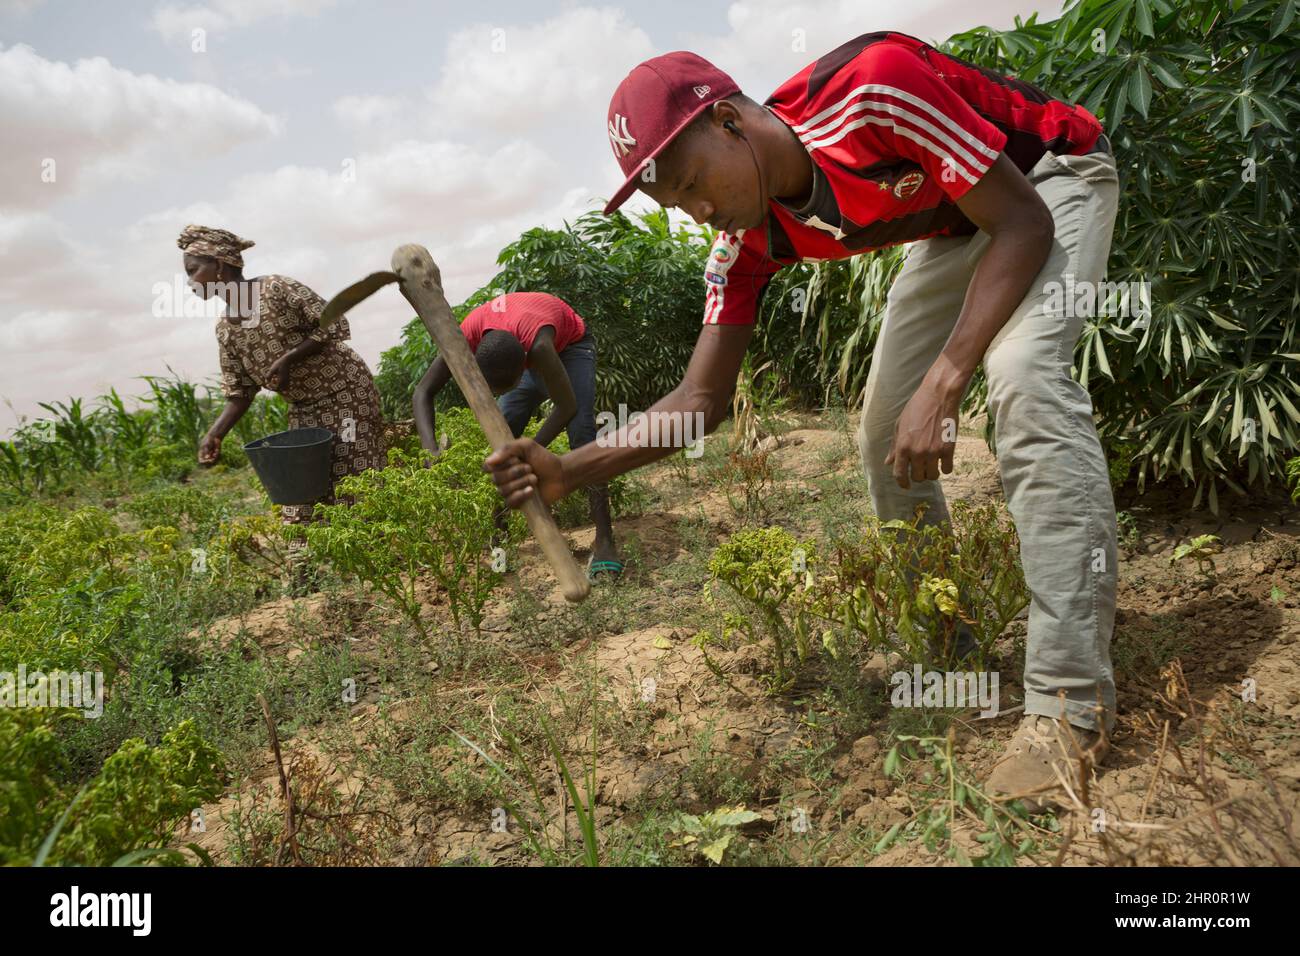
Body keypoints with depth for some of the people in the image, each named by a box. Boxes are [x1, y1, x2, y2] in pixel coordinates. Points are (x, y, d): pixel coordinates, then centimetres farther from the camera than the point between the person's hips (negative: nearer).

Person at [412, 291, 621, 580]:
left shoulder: (538, 344, -46)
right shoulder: (467, 337, -34)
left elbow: (567, 407, -37)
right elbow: (423, 393, -27)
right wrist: (431, 449, -42)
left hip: (571, 344, -5)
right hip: (528, 353, 5)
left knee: (581, 433, -23)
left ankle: (604, 542, -24)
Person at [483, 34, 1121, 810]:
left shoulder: (874, 86, -35)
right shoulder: (751, 240, -15)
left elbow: (1023, 222, -28)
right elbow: (703, 398, -13)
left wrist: (943, 383, -37)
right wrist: (568, 472, -24)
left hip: (1051, 177, -6)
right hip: (952, 228, 6)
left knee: (1023, 372, -31)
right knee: (884, 433, -1)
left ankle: (1072, 701, -26)